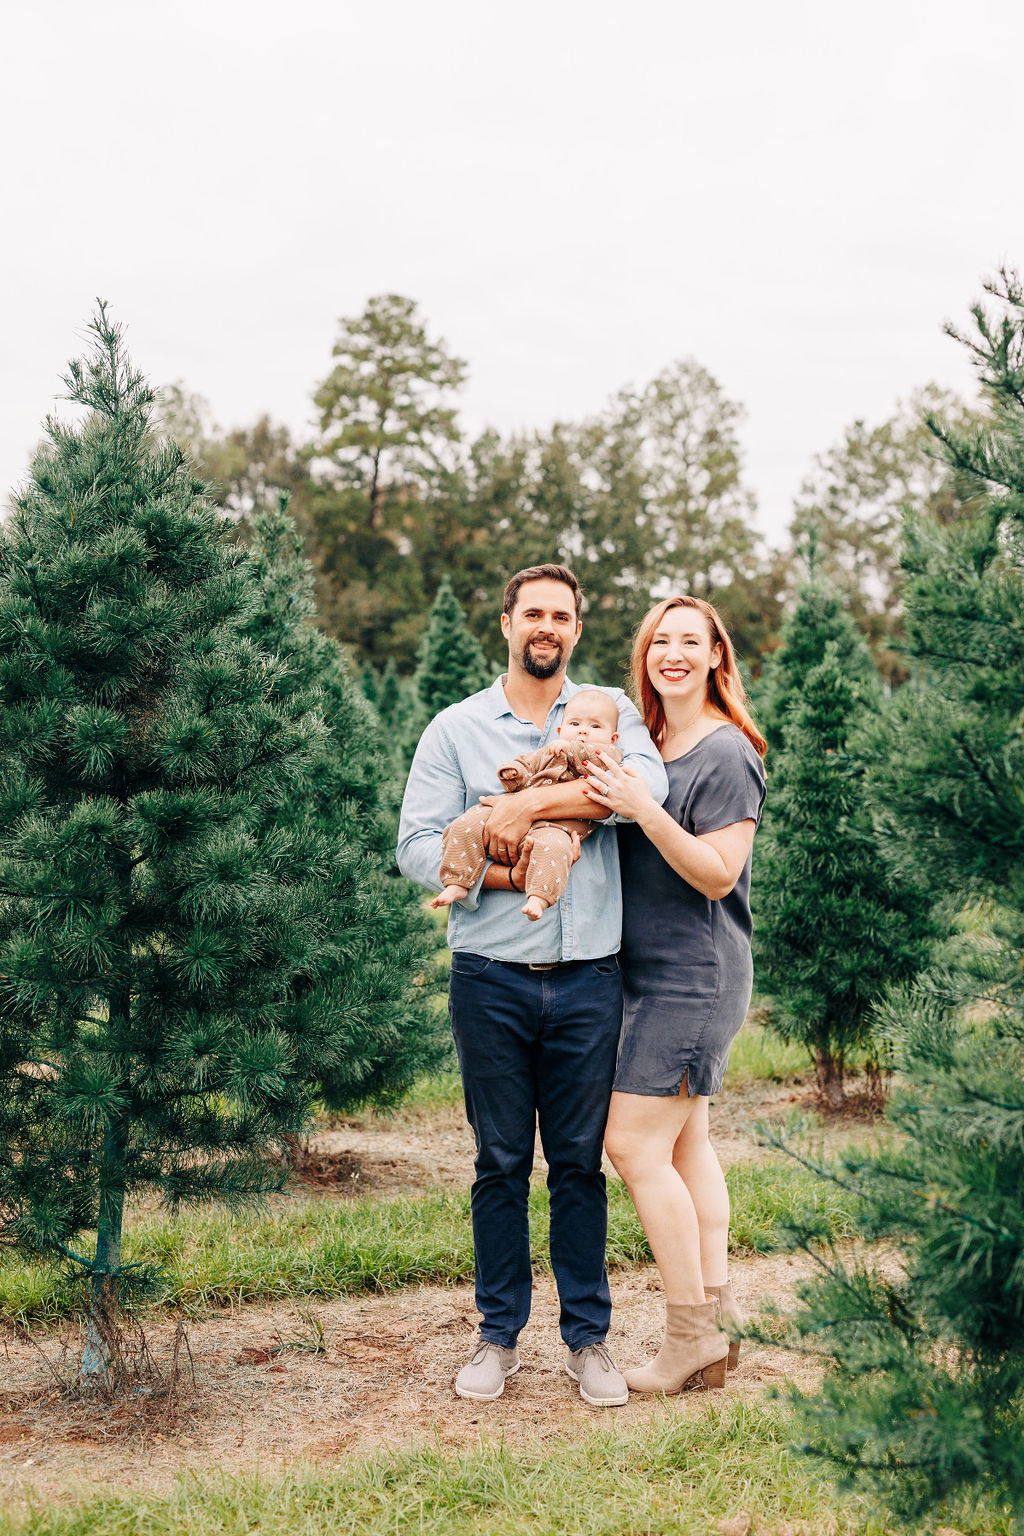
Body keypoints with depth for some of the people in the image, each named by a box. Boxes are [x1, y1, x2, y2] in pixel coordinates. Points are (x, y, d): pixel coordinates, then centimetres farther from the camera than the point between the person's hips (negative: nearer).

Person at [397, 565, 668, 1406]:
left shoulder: (608, 712, 8)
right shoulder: (456, 729, 8)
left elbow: (647, 782, -14)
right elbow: (416, 845, -1)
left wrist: (531, 803, -18)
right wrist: (498, 874, -14)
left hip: (587, 978, 0)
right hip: (492, 978, 0)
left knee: (581, 1160, 8)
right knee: (501, 1161, 8)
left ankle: (588, 1336, 21)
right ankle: (499, 1335, 22)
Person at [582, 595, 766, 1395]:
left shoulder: (727, 753, -12)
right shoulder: (643, 745, 13)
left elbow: (717, 874, -17)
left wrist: (643, 809, -25)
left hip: (696, 975, -9)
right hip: (655, 972, 9)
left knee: (635, 1144, -8)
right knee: (685, 1141, 12)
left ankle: (692, 1335, 3)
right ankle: (719, 1310, 22)